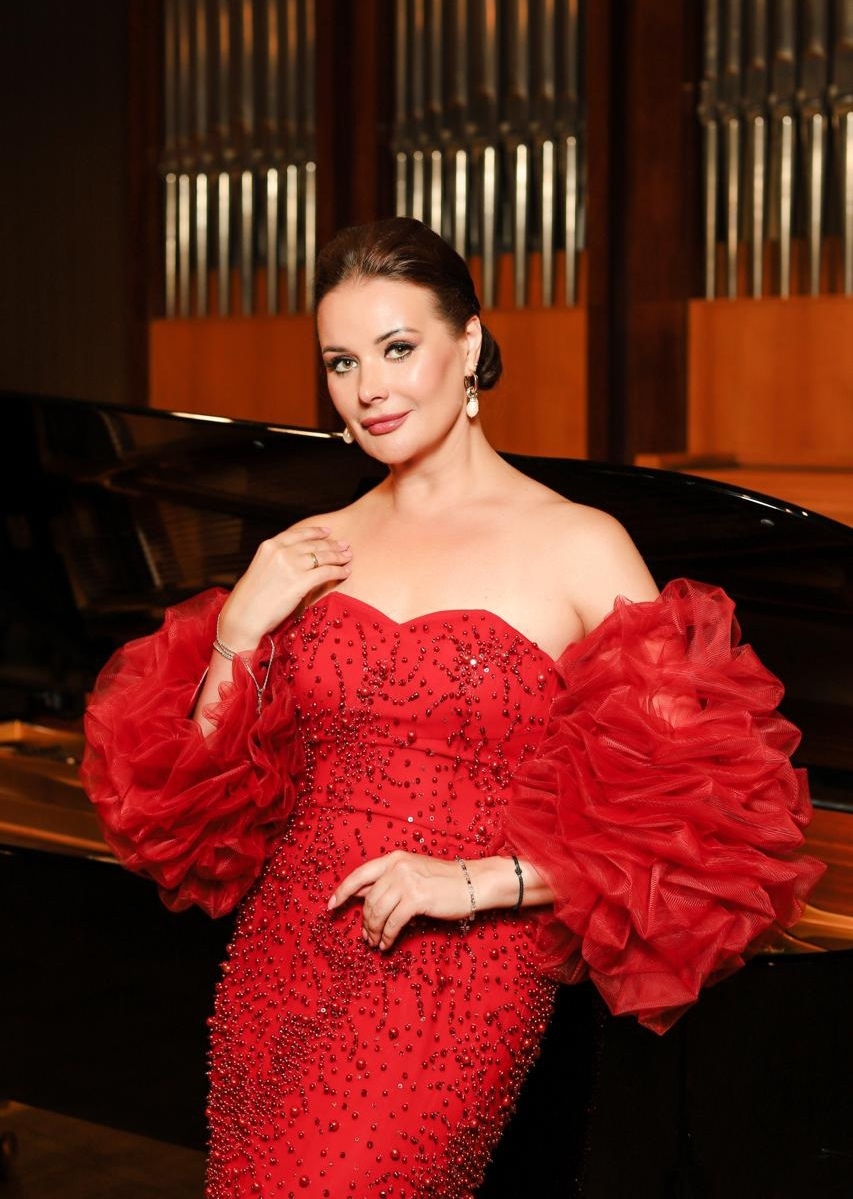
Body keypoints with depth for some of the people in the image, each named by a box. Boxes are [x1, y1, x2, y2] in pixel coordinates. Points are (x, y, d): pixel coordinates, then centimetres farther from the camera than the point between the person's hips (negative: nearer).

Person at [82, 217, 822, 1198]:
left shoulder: (578, 547, -3)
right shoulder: (310, 553, 9)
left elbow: (694, 815, -6)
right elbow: (194, 802, 11)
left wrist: (481, 879, -14)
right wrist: (236, 635, -4)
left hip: (454, 993, -4)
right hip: (280, 968, 5)